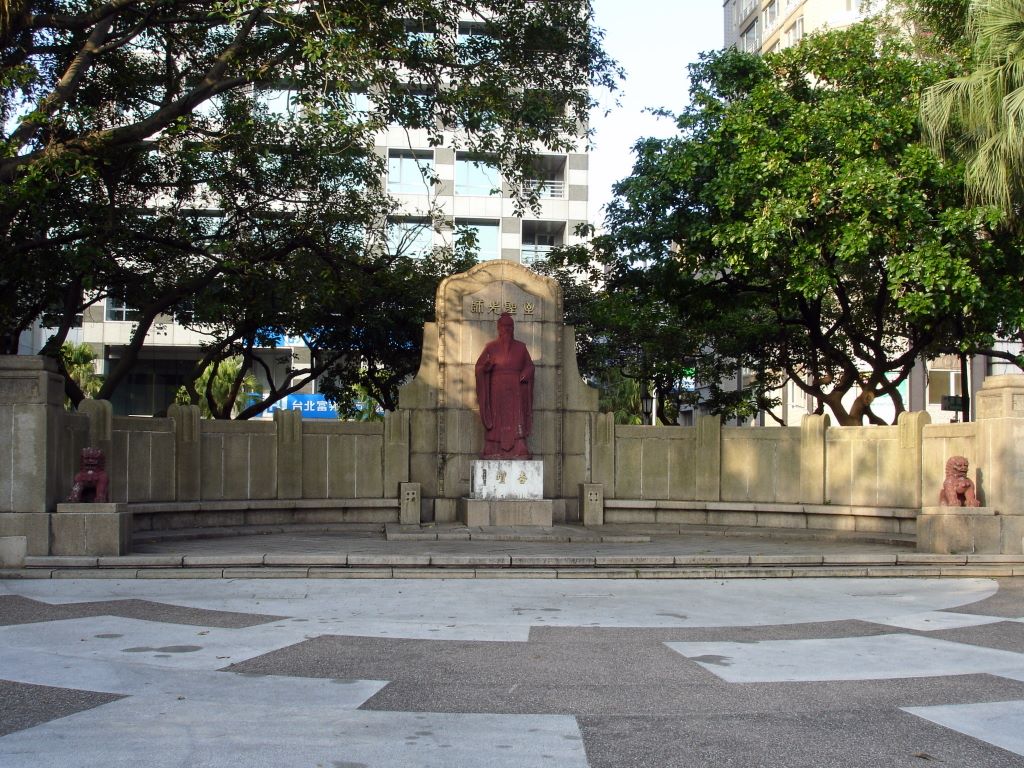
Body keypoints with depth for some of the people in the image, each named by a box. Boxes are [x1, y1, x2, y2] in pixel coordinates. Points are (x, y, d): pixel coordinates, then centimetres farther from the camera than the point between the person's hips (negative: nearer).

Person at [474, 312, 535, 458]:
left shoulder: (520, 347, 13)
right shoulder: (491, 346, 8)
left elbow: (529, 366, 14)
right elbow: (480, 367, 4)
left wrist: (525, 375, -7)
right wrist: (488, 365, -17)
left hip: (516, 390, 1)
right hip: (497, 390, -1)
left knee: (516, 421, -6)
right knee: (496, 422, -5)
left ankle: (518, 451, -10)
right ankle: (494, 451, -8)